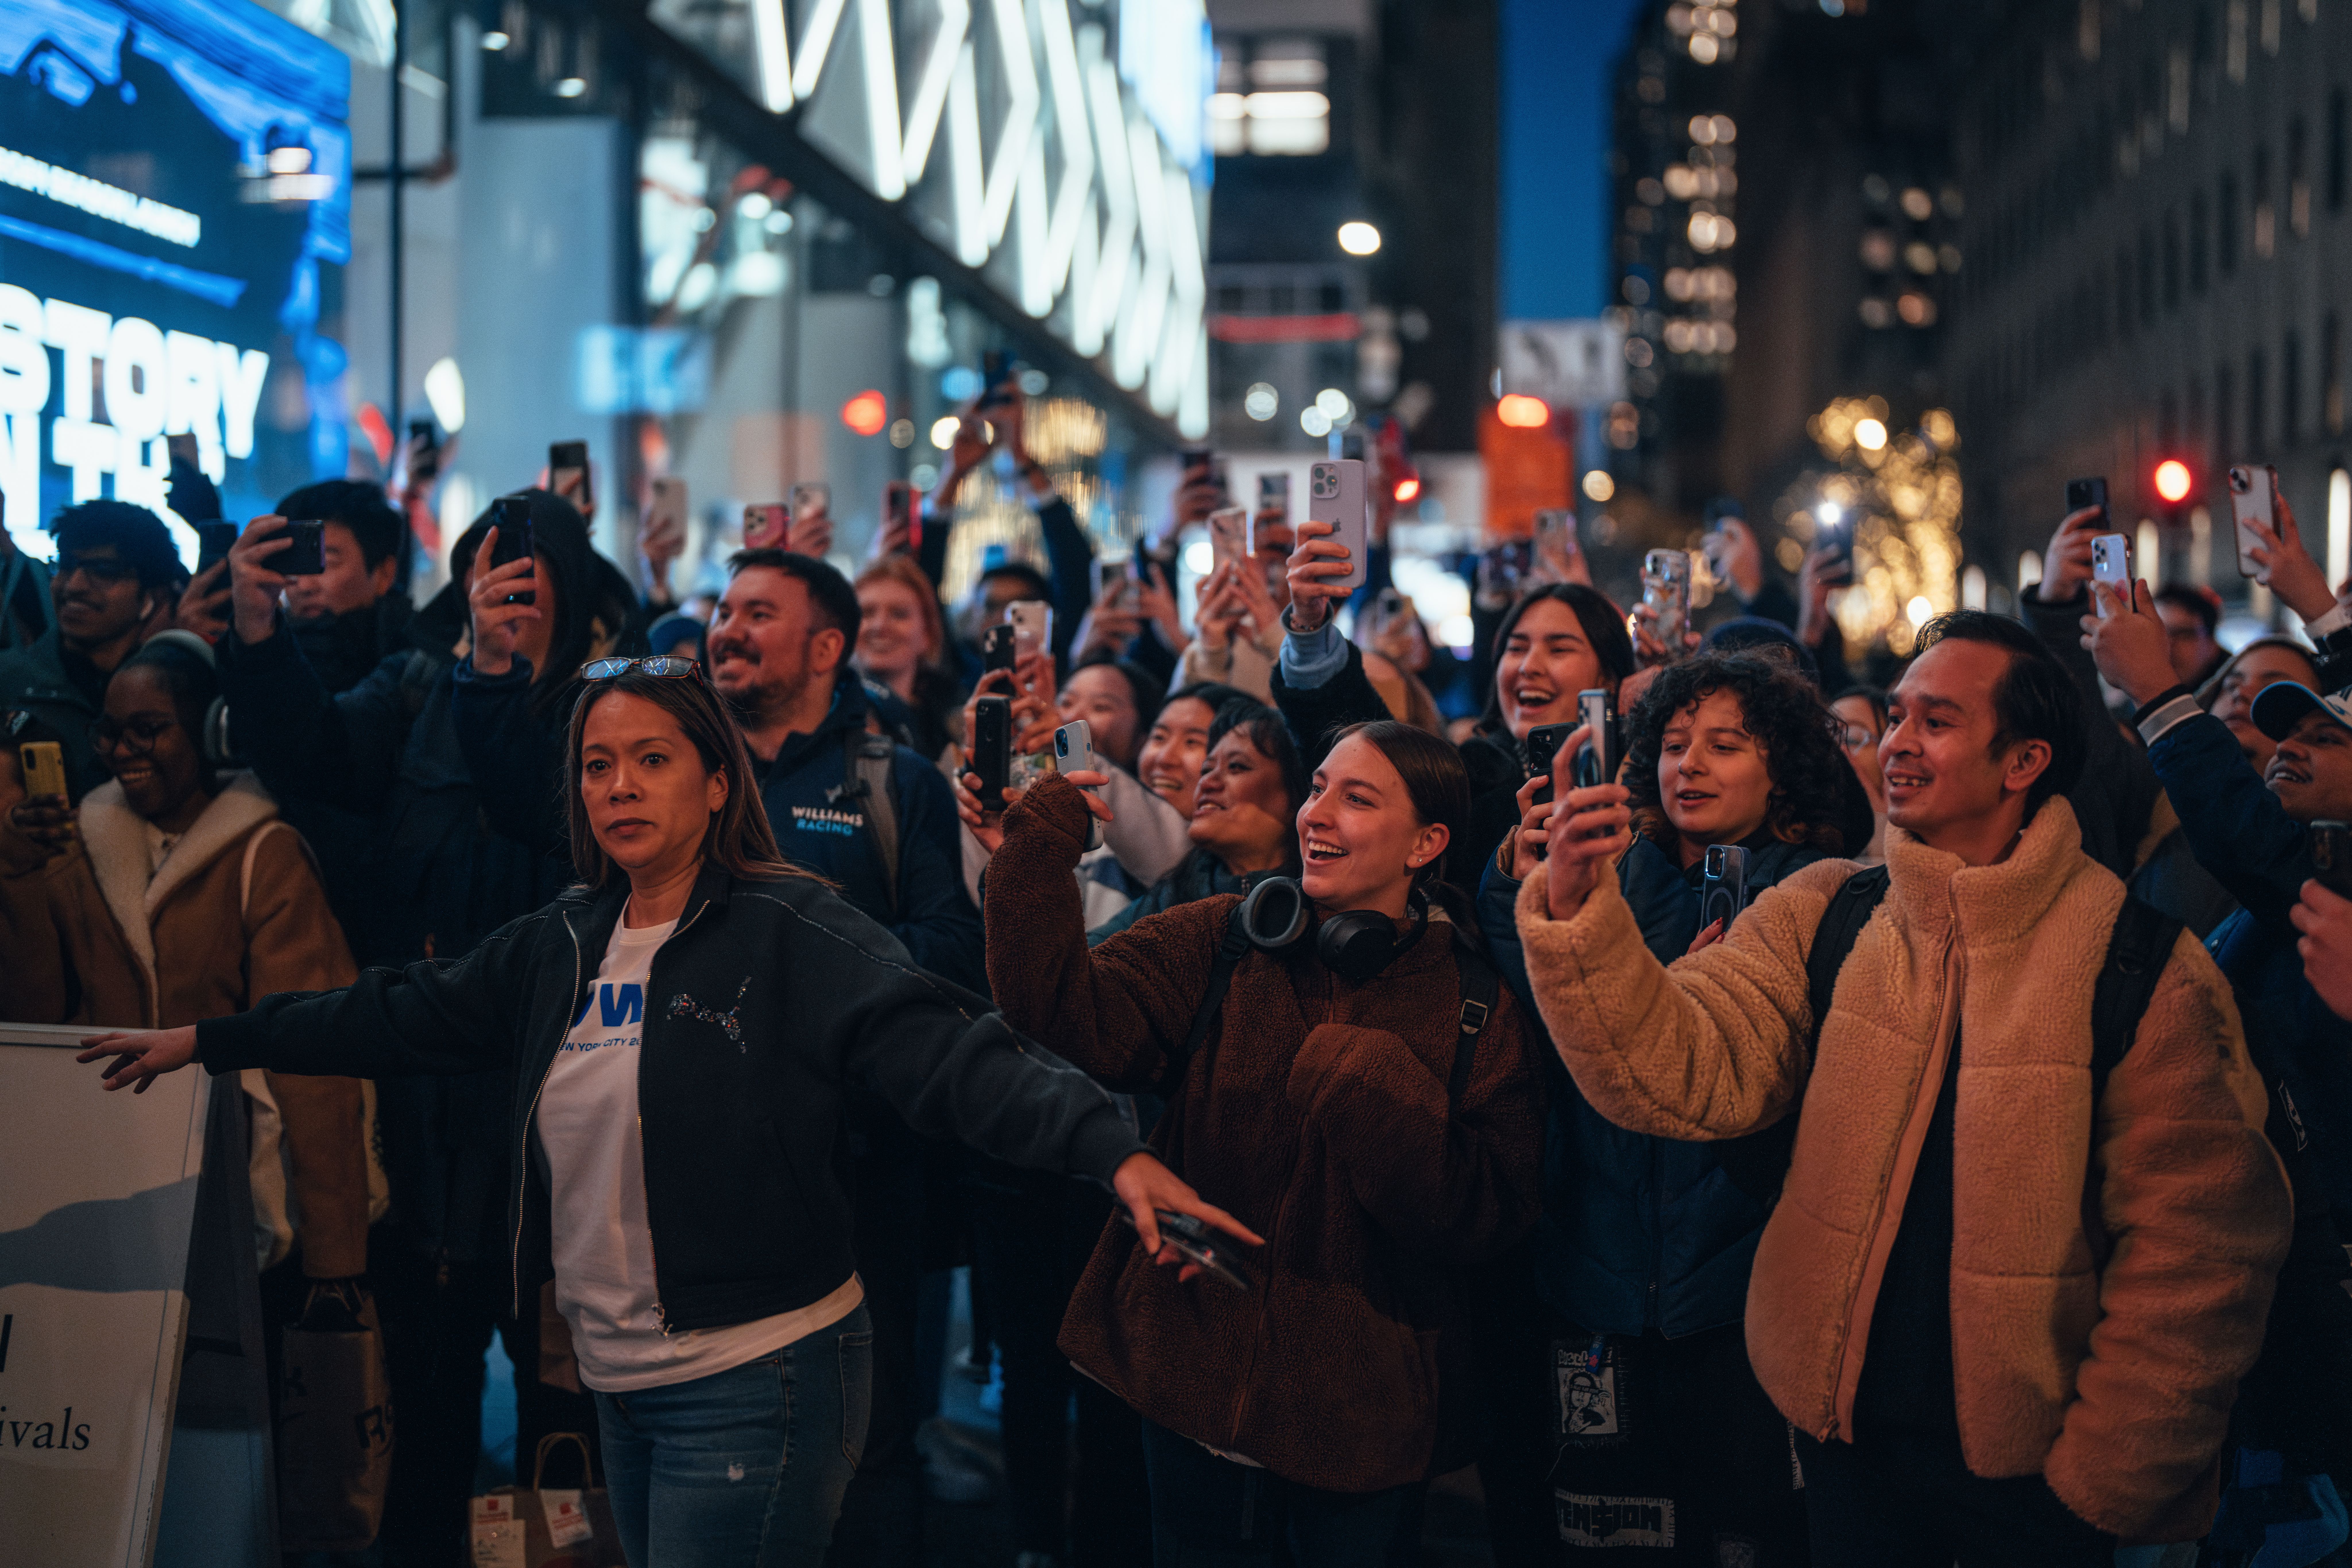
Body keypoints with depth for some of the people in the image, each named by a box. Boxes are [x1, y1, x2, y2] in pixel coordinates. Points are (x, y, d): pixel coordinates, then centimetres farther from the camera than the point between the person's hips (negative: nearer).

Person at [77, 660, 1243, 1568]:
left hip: (755, 1382, -7)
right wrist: (205, 1043, 18)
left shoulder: (795, 936, -13)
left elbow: (950, 1051, -24)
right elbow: (405, 1016, 17)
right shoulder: (561, 945, 8)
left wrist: (1109, 1149, -39)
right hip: (619, 1381, 7)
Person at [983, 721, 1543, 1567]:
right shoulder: (1224, 942, -1)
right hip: (1196, 1376, 1)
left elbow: (1488, 1218, -13)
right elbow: (1066, 1007, -14)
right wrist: (1040, 843, -21)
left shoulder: (1480, 1006, -5)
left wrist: (1375, 1095, -23)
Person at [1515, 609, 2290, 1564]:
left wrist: (2103, 1478, -11)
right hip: (1845, 1429, 3)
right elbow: (1685, 1072, -13)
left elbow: (2197, 1252, -11)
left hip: (2031, 1463, -3)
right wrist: (1579, 911, -27)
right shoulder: (1820, 920, 1)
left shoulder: (2140, 961, -11)